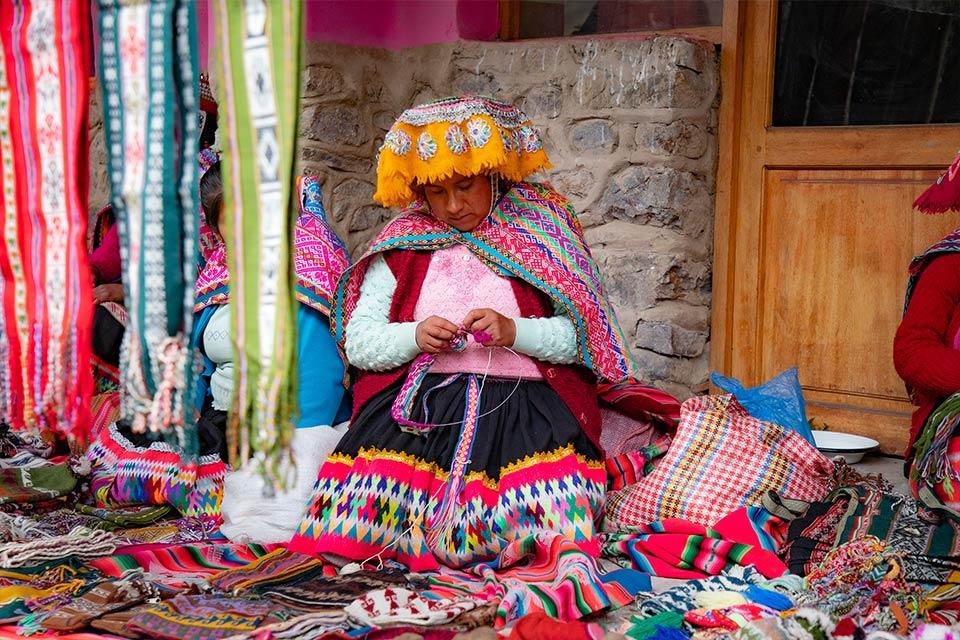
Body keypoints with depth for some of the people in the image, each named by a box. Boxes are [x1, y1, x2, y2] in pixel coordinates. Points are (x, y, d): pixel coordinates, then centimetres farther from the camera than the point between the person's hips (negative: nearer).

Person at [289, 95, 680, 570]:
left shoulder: (538, 232, 12)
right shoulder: (402, 246, 16)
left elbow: (580, 334, 4)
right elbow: (358, 340, 8)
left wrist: (513, 331, -13)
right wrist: (415, 337, -11)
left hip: (520, 397, -1)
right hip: (418, 401, 2)